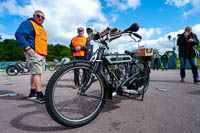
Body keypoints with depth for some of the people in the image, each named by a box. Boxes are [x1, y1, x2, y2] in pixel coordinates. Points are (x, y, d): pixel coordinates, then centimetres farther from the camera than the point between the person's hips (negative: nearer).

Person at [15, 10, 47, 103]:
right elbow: (19, 34, -11)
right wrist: (27, 48, -19)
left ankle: (33, 93, 20)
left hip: (42, 55, 9)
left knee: (35, 73, 11)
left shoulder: (42, 28, 27)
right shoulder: (28, 23, 1)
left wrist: (45, 52, 19)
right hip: (34, 53, -9)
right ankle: (39, 95, -12)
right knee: (37, 73, -14)